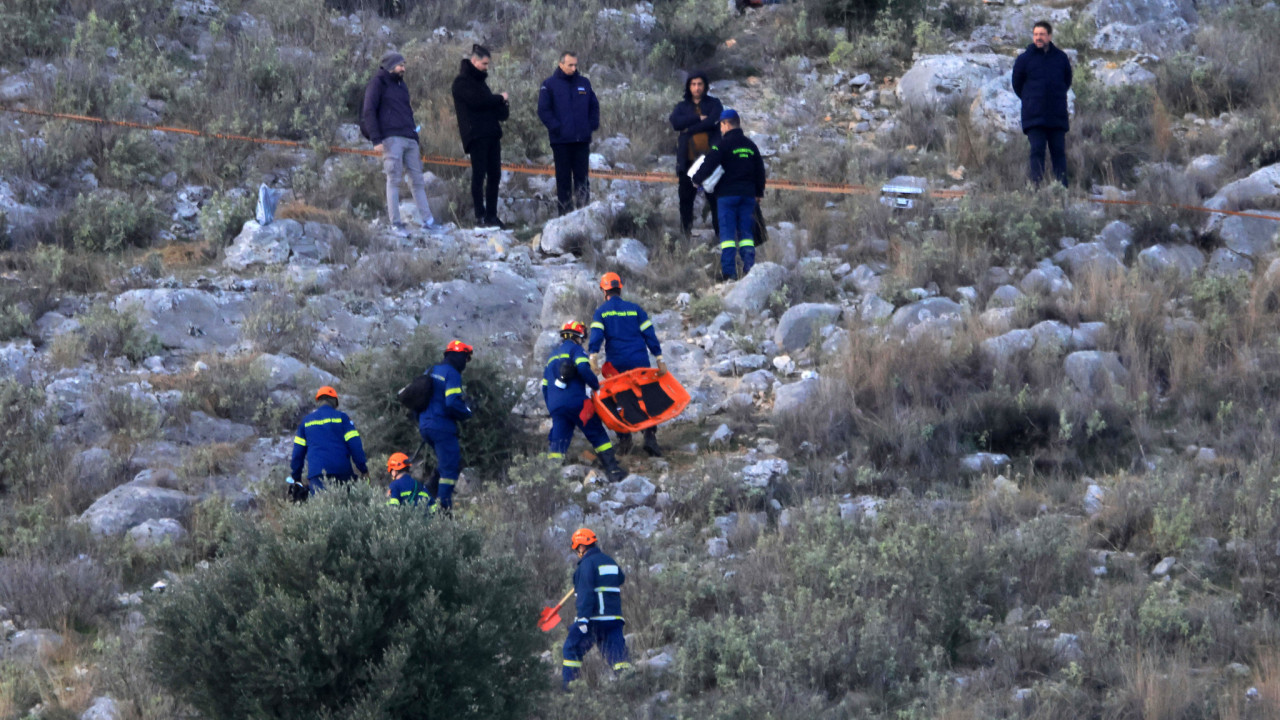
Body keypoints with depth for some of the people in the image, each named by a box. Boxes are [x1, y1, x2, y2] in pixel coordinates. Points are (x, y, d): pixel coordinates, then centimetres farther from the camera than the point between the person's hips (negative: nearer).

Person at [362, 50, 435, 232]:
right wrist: (376, 139, -14)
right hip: (391, 138, -7)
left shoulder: (401, 85, 24)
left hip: (409, 139, 7)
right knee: (394, 180, -8)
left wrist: (416, 141, 23)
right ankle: (395, 222, -7)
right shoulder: (378, 83, 2)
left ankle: (427, 219, 4)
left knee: (417, 180, 4)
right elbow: (369, 112, -5)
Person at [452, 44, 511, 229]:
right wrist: (500, 99, -5)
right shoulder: (462, 81, -6)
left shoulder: (479, 79, 22)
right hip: (475, 134, -9)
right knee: (479, 174, -8)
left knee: (494, 174, 7)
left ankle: (491, 214, 10)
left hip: (491, 133, 9)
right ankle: (480, 215, -7)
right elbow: (477, 101, -18)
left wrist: (501, 109, -2)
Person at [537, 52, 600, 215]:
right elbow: (543, 110, -4)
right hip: (561, 140, -3)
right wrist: (556, 127, -13)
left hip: (582, 139, 3)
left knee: (582, 177, 4)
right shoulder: (550, 85, 0)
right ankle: (565, 212, 3)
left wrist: (592, 125, 4)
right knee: (563, 178, 1)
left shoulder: (584, 83, 11)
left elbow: (594, 106, 18)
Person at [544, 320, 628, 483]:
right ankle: (613, 470, -4)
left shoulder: (552, 357, 27)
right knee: (598, 435, 1)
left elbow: (545, 386, 27)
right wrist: (596, 385, -2)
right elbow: (583, 369, -15)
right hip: (575, 401, -6)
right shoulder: (575, 349, 4)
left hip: (555, 407, 6)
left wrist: (551, 408, 30)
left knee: (557, 443, 4)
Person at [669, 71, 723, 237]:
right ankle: (686, 233, 8)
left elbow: (713, 121, -10)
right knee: (686, 198, 2)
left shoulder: (714, 104, 10)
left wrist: (689, 129, -8)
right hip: (688, 159, 2)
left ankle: (720, 233, -4)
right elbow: (675, 123, -5)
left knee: (715, 198, -5)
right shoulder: (682, 106, 15)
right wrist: (698, 118, -10)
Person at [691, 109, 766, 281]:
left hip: (727, 195, -5)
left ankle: (729, 272, -11)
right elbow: (760, 170, 19)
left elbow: (709, 164, -14)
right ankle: (749, 268, 0)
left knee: (727, 233, -4)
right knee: (745, 233, 9)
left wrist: (697, 179, 2)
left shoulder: (722, 144, -7)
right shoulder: (750, 145, 13)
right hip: (748, 195, 5)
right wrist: (759, 192, 29)